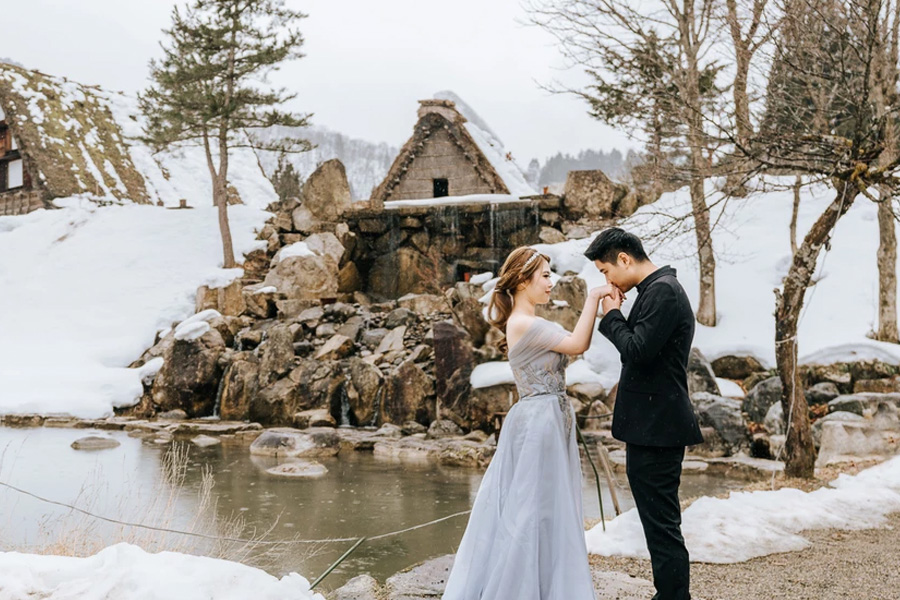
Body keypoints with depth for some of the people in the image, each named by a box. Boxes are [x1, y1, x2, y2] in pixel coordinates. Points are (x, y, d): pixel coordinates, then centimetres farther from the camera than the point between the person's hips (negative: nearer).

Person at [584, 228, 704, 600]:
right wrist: (617, 317, 6)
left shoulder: (662, 291, -16)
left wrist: (612, 316, -10)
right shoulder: (656, 290, 16)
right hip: (652, 427, 11)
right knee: (660, 523, 17)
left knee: (662, 525, -4)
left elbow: (639, 351, -24)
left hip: (657, 429, -11)